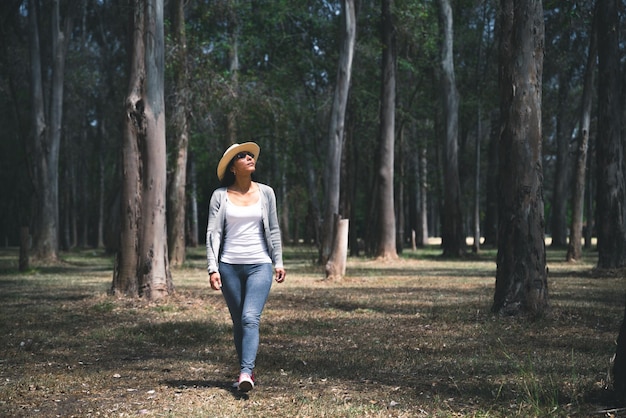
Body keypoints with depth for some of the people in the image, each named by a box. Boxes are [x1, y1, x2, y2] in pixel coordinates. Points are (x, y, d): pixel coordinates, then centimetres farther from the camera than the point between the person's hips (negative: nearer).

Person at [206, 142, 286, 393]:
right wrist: (212, 268, -9)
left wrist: (278, 262, 9)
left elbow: (273, 230, 12)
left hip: (259, 265, -1)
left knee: (250, 318, -17)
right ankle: (247, 370, 21)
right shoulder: (220, 196, 1)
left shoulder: (266, 193, 6)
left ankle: (246, 373, -24)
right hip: (229, 266, 1)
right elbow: (213, 233, -1)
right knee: (238, 322, 8)